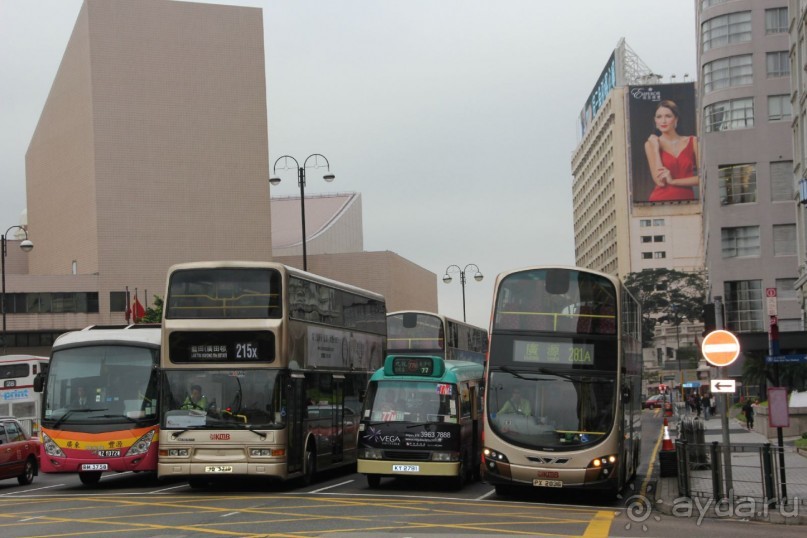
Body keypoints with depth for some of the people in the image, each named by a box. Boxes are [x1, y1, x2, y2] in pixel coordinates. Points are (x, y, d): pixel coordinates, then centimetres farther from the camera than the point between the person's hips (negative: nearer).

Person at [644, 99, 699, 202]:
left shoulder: (693, 142, 5)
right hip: (660, 199, 0)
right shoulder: (651, 144, 4)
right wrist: (655, 148, -6)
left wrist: (673, 181, -7)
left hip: (686, 199, 0)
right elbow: (660, 181, -6)